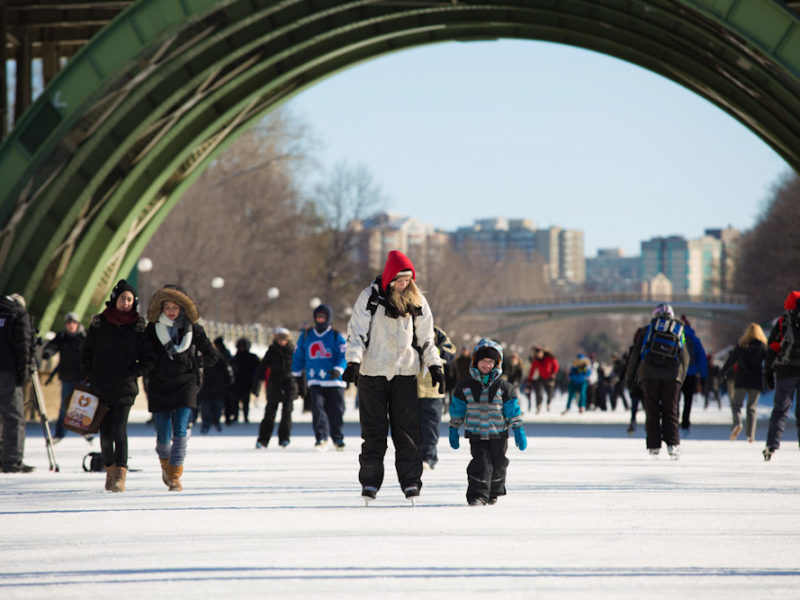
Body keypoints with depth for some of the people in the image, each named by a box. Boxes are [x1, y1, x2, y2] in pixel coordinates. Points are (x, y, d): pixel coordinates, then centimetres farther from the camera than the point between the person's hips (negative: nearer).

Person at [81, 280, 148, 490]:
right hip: (100, 388, 2)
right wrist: (89, 376, 2)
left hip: (124, 388, -2)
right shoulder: (98, 323, 6)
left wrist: (132, 374, -7)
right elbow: (86, 352, 12)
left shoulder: (139, 327, 3)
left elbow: (146, 359, 6)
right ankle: (110, 469, 22)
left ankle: (121, 475, -11)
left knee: (119, 431, -12)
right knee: (105, 433, 7)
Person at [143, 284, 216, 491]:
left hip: (185, 385, -1)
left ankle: (176, 476, -11)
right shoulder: (152, 329, 2)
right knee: (163, 437, 6)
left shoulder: (193, 329, 1)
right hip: (159, 387, 1)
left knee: (180, 431, -15)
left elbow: (211, 356, 7)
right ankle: (166, 465, 36)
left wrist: (191, 364, -5)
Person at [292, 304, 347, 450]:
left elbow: (343, 356, -5)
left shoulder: (336, 336, 3)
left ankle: (337, 438, 19)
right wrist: (296, 375, 18)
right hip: (314, 380, 1)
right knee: (317, 407, -15)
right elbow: (298, 356, 20)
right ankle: (321, 438, -18)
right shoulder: (306, 335, 12)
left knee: (336, 410, 2)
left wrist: (338, 369, -23)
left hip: (334, 380, -1)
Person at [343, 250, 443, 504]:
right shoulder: (370, 297, -3)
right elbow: (357, 331, -4)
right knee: (374, 431, -1)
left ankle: (411, 482, 2)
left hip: (405, 373, 2)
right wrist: (353, 362, -17)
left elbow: (425, 338, 14)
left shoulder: (417, 301, 6)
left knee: (407, 430, -2)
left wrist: (434, 366, 5)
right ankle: (370, 482, 5)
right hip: (373, 373, -2)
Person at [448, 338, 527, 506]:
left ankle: (493, 493, 31)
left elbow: (513, 410, 2)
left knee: (498, 464, 11)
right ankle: (477, 495, -12)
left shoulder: (503, 387, -2)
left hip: (498, 435, 1)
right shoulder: (465, 386, 0)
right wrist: (453, 431, 9)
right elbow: (457, 410, 8)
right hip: (475, 434, -1)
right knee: (481, 464, -13)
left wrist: (518, 431, -1)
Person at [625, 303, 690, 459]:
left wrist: (629, 377, 13)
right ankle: (673, 444, -9)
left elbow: (635, 354, 7)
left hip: (649, 376, -1)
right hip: (672, 376, 1)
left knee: (652, 411, 3)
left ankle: (653, 446, -2)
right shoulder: (679, 333, 16)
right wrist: (680, 380, 24)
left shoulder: (646, 331, 10)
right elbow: (685, 359, 16)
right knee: (670, 411, 5)